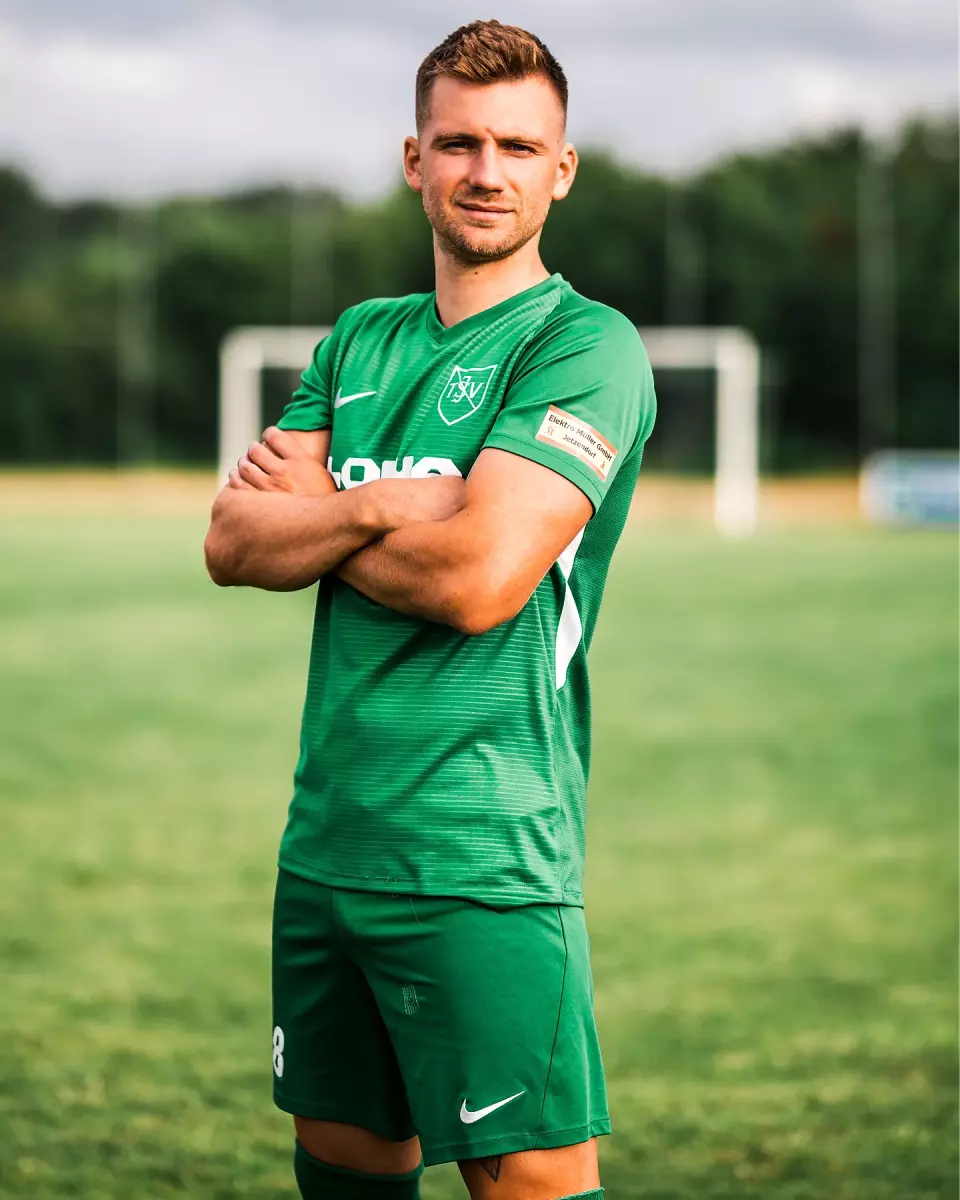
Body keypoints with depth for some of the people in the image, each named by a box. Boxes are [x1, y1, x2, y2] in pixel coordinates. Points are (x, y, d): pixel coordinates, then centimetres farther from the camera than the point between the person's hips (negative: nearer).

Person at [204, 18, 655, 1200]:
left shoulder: (588, 345, -8)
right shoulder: (360, 341, 14)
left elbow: (481, 578, -19)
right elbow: (233, 545, 5)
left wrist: (310, 508, -2)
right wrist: (376, 506, -11)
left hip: (481, 868, -7)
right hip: (324, 842, 7)